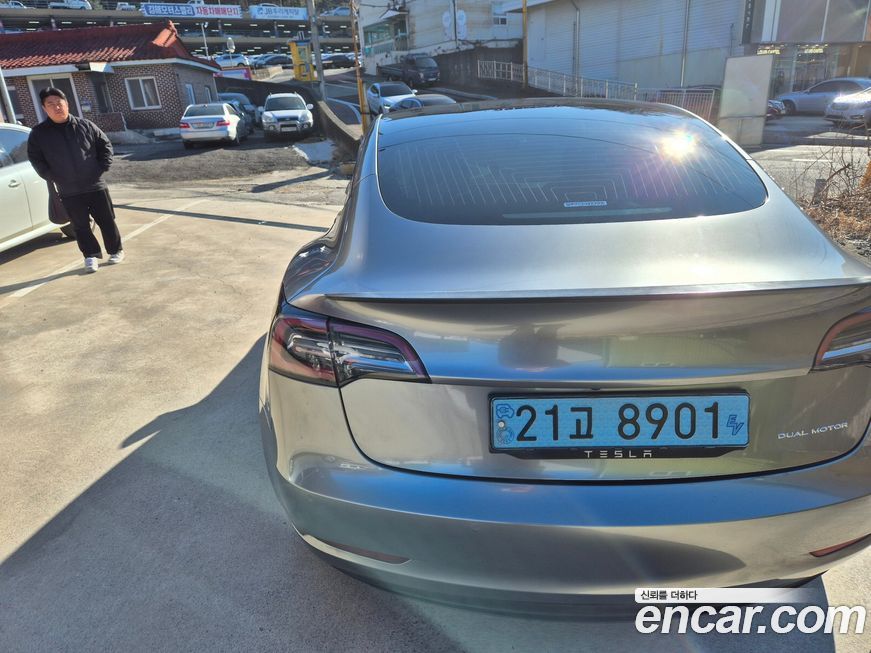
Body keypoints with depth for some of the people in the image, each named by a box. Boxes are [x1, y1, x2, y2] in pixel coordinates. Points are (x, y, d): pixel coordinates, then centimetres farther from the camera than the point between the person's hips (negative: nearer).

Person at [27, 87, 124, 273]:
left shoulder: (85, 125, 0)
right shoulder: (39, 133, 0)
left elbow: (105, 144, 8)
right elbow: (35, 157, 6)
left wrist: (102, 167, -1)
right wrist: (51, 177, -2)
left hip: (96, 186, 0)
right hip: (69, 192, 0)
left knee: (107, 221, 8)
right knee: (81, 226, 6)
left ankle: (116, 250, 23)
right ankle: (91, 255, 18)